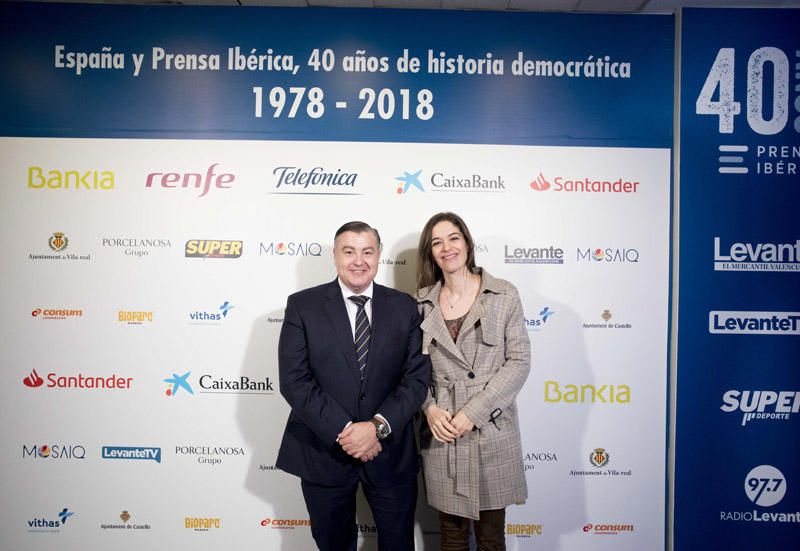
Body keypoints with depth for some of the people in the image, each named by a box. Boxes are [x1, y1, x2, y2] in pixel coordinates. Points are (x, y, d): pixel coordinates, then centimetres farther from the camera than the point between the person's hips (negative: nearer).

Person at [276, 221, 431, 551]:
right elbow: (294, 380, -12)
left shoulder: (404, 307, 0)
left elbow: (417, 377, -6)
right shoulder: (302, 305, -5)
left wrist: (378, 427, -18)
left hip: (391, 451, 1)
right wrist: (342, 431, -18)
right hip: (323, 451, -1)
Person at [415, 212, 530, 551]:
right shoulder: (422, 303, 5)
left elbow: (519, 361, -6)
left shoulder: (504, 295, -2)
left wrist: (473, 412, -13)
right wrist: (430, 408, -10)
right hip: (441, 432, 2)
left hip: (491, 431, -2)